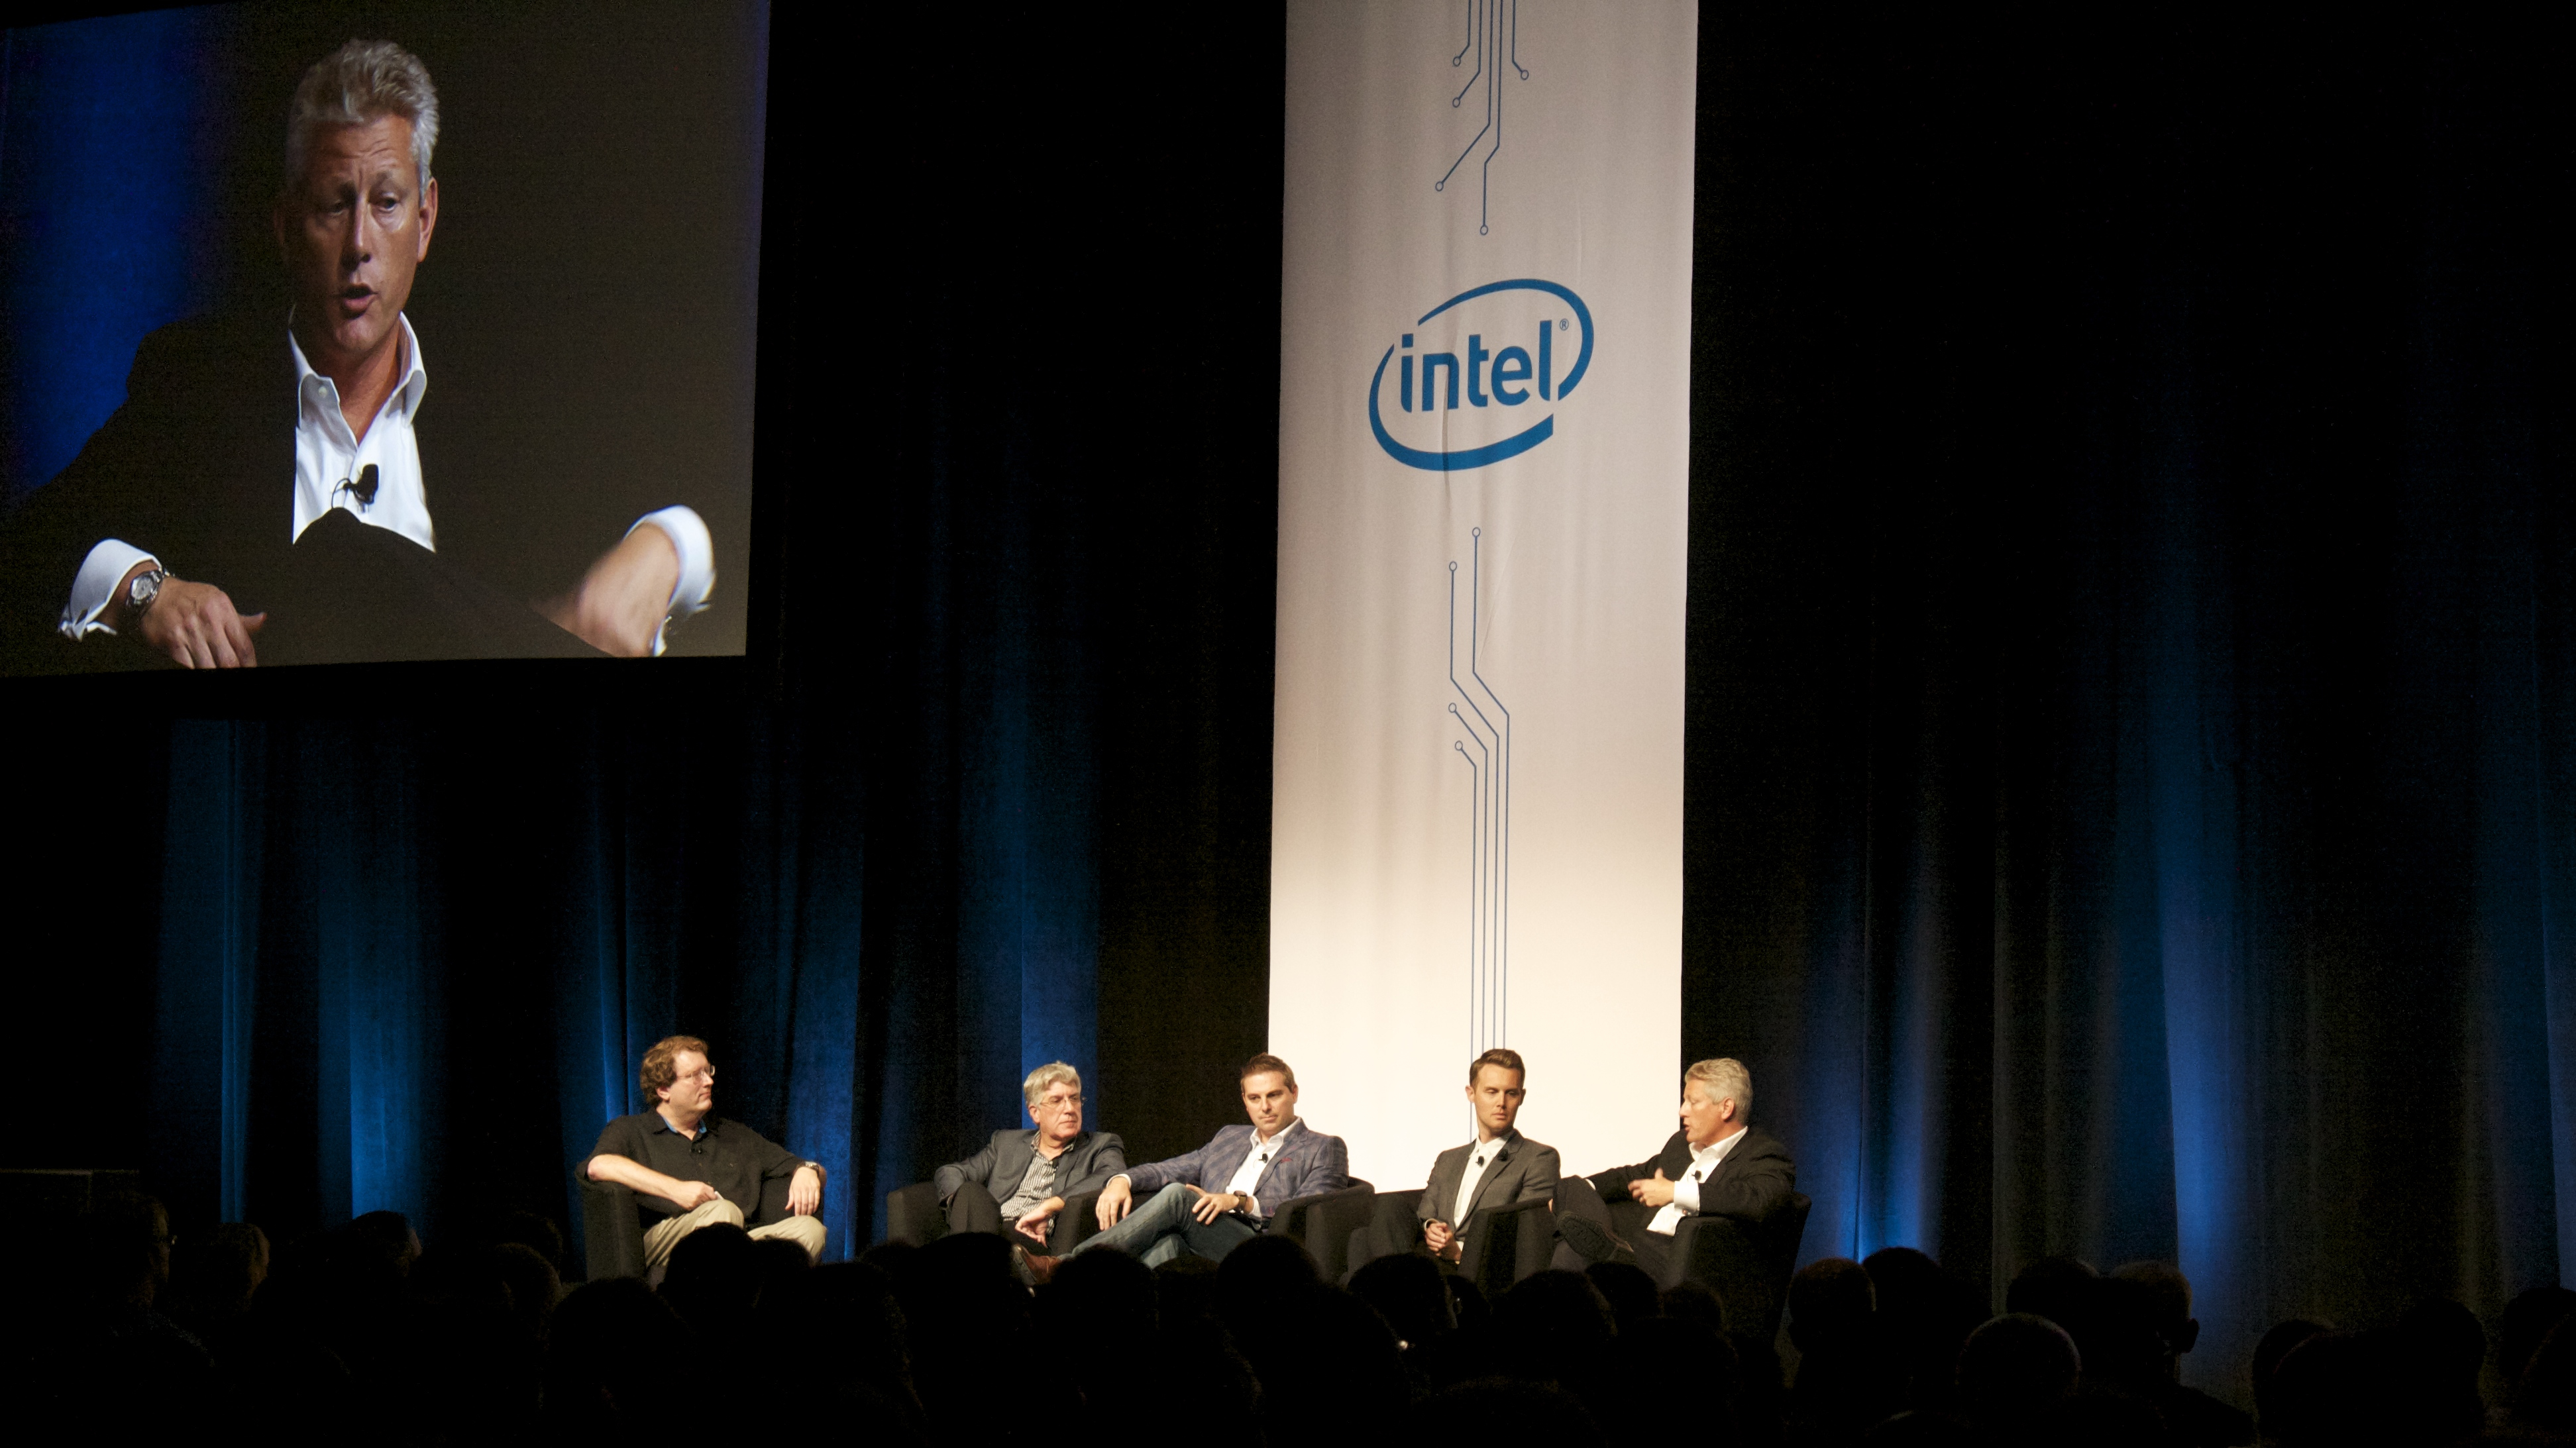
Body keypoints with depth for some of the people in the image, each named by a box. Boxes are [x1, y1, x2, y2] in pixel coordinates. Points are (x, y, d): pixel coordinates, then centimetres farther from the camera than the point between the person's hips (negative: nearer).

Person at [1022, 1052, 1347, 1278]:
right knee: (1168, 1241, -34)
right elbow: (1167, 1170, 29)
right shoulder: (1229, 1138, 34)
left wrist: (1240, 1201, -14)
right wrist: (1122, 1180, 5)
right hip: (1198, 1252, 5)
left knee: (1177, 1195, -28)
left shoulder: (1323, 1149, 15)